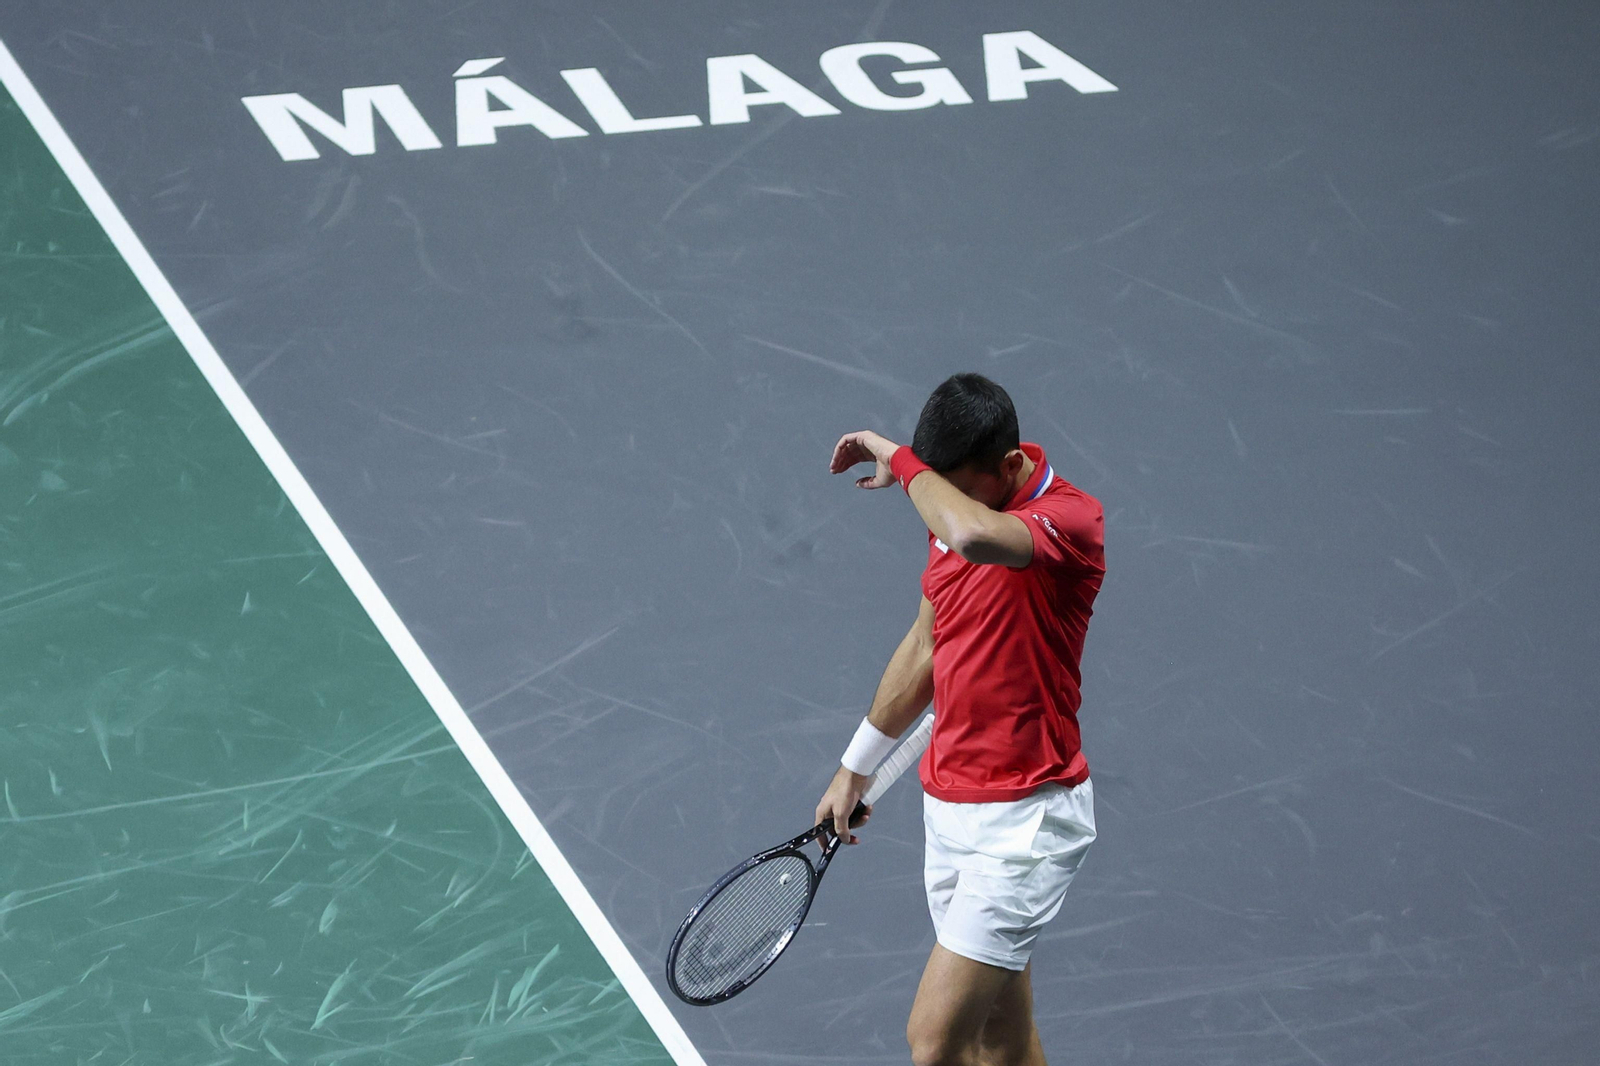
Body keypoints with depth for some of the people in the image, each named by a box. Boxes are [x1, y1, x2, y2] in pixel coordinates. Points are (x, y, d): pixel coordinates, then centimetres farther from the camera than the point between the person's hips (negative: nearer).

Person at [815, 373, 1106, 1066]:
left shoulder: (1069, 518, -19)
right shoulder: (954, 511, 6)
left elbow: (974, 535, -43)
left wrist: (901, 461, -25)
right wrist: (855, 768, 26)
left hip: (1023, 820, -8)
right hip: (949, 804, 8)